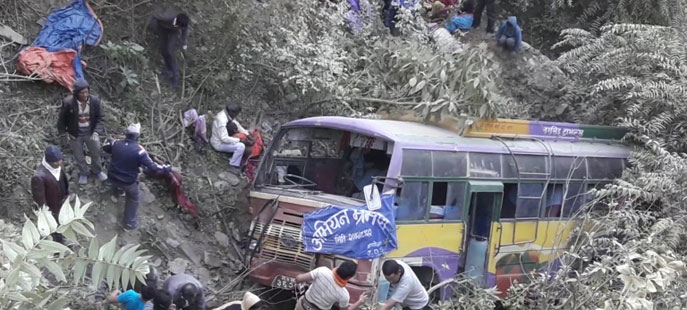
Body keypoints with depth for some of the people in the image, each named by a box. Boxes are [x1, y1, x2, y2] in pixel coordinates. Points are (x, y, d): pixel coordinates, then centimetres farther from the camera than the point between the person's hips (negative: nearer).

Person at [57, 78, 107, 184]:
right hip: (76, 135, -1)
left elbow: (99, 118, -10)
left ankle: (97, 171, 50)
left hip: (91, 133, 1)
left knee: (95, 152, 22)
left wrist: (96, 132, -23)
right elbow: (62, 119, -10)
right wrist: (63, 133, -1)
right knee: (78, 155, 20)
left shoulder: (95, 101, -23)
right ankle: (83, 173, 47)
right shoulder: (68, 102, -28)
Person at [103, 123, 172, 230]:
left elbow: (105, 148, 13)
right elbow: (152, 167, -24)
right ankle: (130, 223, 25)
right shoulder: (139, 150, -25)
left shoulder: (116, 144, -11)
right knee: (133, 200, 20)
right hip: (129, 181, -4)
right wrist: (166, 169, -9)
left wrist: (109, 141, 36)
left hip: (113, 177, 4)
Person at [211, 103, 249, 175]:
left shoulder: (229, 115, -5)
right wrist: (239, 140, -27)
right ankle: (233, 166, -10)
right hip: (219, 144, -10)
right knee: (241, 146, -23)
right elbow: (224, 138, -32)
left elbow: (237, 125, 7)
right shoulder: (221, 120, -33)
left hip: (223, 139, 10)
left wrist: (247, 134, -4)